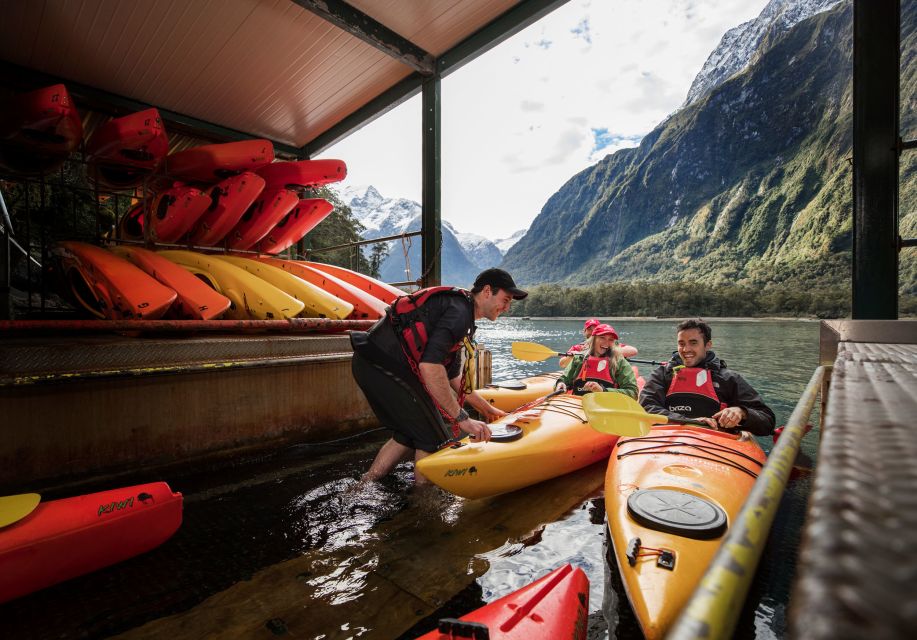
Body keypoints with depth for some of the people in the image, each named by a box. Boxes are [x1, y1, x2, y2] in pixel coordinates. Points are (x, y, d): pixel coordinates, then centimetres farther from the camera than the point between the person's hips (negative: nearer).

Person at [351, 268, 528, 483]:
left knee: (410, 435, 22)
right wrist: (462, 418, -20)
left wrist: (487, 408, 31)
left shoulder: (458, 307, 19)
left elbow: (452, 376, 26)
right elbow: (430, 366, -27)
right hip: (385, 366, -10)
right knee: (435, 440, 1)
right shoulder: (460, 310, -13)